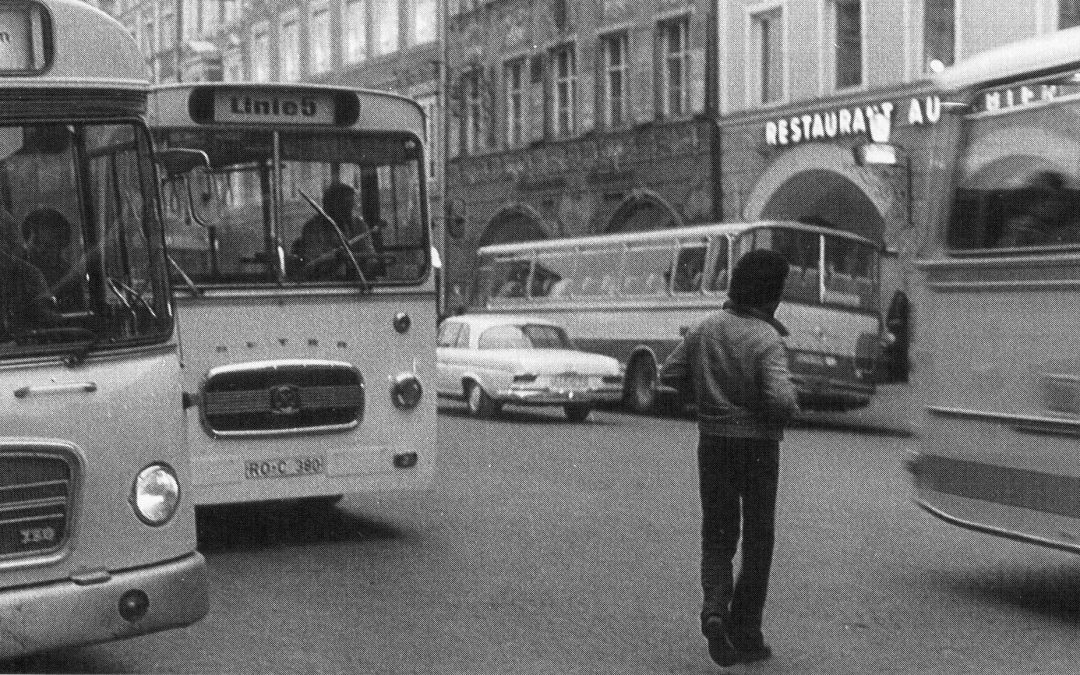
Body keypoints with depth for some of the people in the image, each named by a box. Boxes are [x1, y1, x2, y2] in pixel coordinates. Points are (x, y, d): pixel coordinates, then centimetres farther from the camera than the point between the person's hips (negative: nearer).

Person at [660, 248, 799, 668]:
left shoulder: (706, 329, 0)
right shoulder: (767, 340, -16)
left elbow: (670, 374, 6)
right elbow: (781, 400, -26)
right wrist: (789, 411, -4)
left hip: (712, 441, 4)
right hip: (757, 445, -4)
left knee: (717, 534, 12)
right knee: (757, 540, 10)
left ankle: (714, 609, -12)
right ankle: (746, 634, 13)